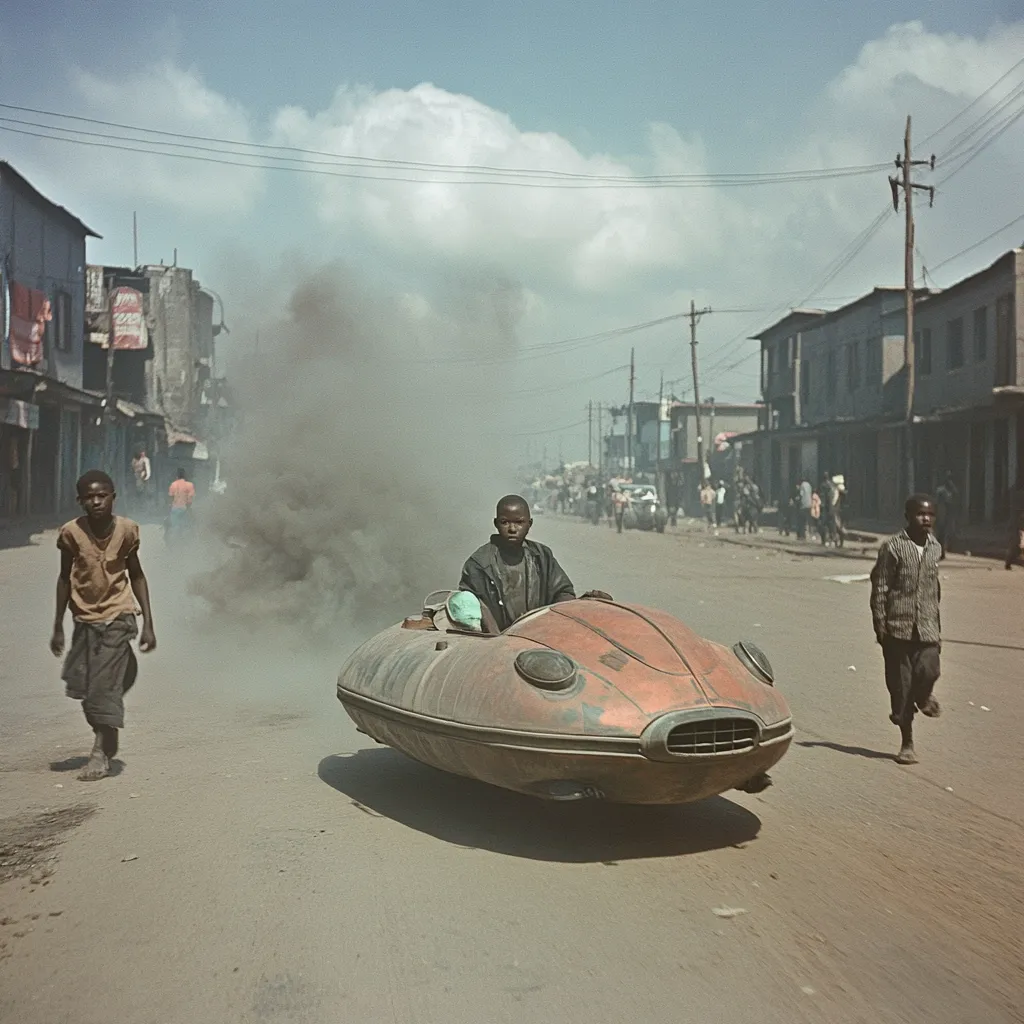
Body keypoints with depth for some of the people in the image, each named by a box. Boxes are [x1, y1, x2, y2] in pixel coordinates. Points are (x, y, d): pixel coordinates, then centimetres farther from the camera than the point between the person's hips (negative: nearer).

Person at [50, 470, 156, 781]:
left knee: (106, 683, -9)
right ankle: (106, 740, 27)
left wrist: (148, 624, -1)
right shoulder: (71, 532, -8)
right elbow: (65, 578, 3)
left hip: (117, 616, -2)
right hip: (84, 618, 2)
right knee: (85, 687, 5)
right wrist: (58, 627, 5)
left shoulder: (127, 529, -9)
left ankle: (101, 752, -1)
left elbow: (136, 575, 1)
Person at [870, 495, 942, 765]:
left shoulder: (935, 548, 10)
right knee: (900, 688, 1)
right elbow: (879, 588, -5)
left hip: (927, 628, 3)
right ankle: (907, 744, 13)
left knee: (928, 671, -18)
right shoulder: (893, 547, -5)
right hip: (898, 627, -3)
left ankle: (922, 695, 19)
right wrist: (880, 626, -9)